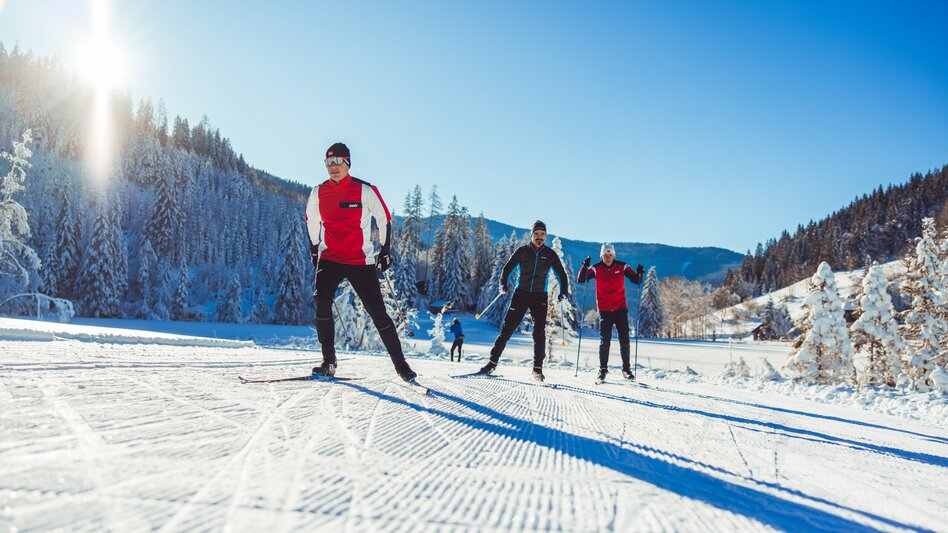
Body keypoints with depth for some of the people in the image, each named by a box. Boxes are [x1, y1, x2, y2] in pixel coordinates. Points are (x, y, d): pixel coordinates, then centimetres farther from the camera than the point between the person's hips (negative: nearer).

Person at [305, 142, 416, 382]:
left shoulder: (366, 190, -7)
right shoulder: (318, 193, 3)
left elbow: (384, 220, 3)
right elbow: (311, 221, 21)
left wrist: (385, 250, 3)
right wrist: (314, 249, 19)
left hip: (361, 261, -2)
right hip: (329, 259, 3)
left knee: (378, 312, -3)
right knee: (322, 305, -16)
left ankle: (400, 364, 8)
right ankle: (328, 362, -4)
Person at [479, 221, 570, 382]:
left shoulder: (550, 254, 5)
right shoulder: (522, 251, 3)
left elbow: (561, 274, 13)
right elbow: (508, 268, 8)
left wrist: (563, 292, 1)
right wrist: (503, 284, -6)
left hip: (540, 297, 0)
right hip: (521, 294, 0)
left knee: (539, 332, -8)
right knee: (507, 329, -3)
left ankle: (537, 368, 0)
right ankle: (493, 362, 5)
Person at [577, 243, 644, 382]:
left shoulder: (622, 267, 1)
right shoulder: (596, 269, -2)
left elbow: (636, 280, 3)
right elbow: (581, 280, -10)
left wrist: (639, 274, -18)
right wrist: (585, 267, -25)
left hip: (620, 308, 1)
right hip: (604, 310, -1)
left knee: (624, 339, 1)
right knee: (605, 341, 0)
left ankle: (626, 369, 11)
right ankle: (603, 369, 12)